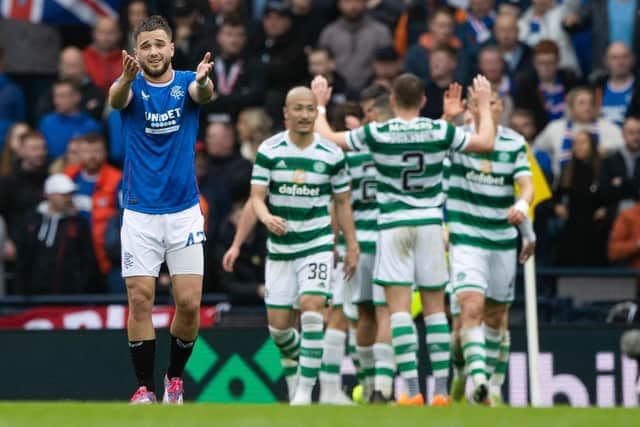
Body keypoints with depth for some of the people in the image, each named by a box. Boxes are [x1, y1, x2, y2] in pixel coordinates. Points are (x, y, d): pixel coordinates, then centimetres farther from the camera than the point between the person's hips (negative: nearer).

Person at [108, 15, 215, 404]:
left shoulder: (185, 83, -2)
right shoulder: (132, 87, -3)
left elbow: (204, 94, -26)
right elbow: (116, 99, -28)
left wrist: (203, 80, -52)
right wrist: (127, 77, -53)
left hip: (184, 212, 0)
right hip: (140, 212, 0)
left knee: (189, 303, -4)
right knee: (140, 301, -5)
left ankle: (175, 376, 18)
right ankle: (145, 387, 5)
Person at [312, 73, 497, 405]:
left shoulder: (377, 134, -7)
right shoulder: (439, 131, -3)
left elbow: (325, 138, 2)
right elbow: (486, 142, 8)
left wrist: (320, 103, 19)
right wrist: (484, 103, 22)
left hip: (393, 225, -2)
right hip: (430, 222, 2)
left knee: (399, 309, -5)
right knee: (435, 309, 7)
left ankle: (412, 389, -15)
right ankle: (441, 389, 4)